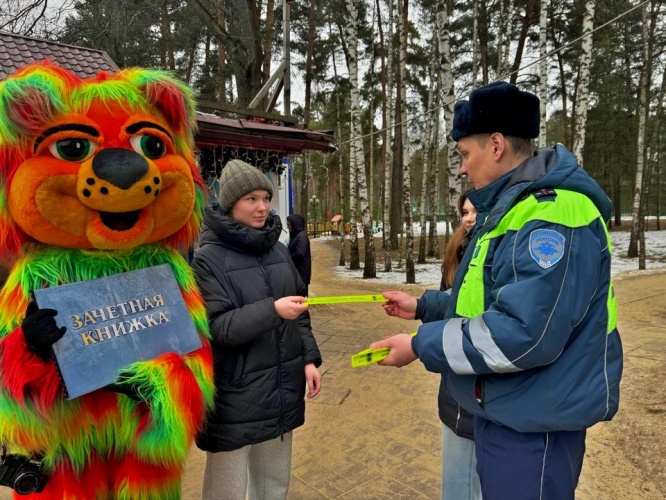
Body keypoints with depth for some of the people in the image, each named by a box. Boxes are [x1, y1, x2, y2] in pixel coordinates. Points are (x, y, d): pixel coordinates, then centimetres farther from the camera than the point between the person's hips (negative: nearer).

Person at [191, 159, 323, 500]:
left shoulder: (278, 250, 5)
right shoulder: (208, 257, -12)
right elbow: (216, 327, -18)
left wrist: (309, 359, 4)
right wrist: (272, 310, -28)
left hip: (282, 388, 5)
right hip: (235, 396, -5)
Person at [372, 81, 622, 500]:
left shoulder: (551, 216, -25)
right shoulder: (509, 208, 10)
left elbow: (523, 333, -32)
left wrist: (422, 344, -23)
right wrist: (423, 306, 16)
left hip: (533, 425, -10)